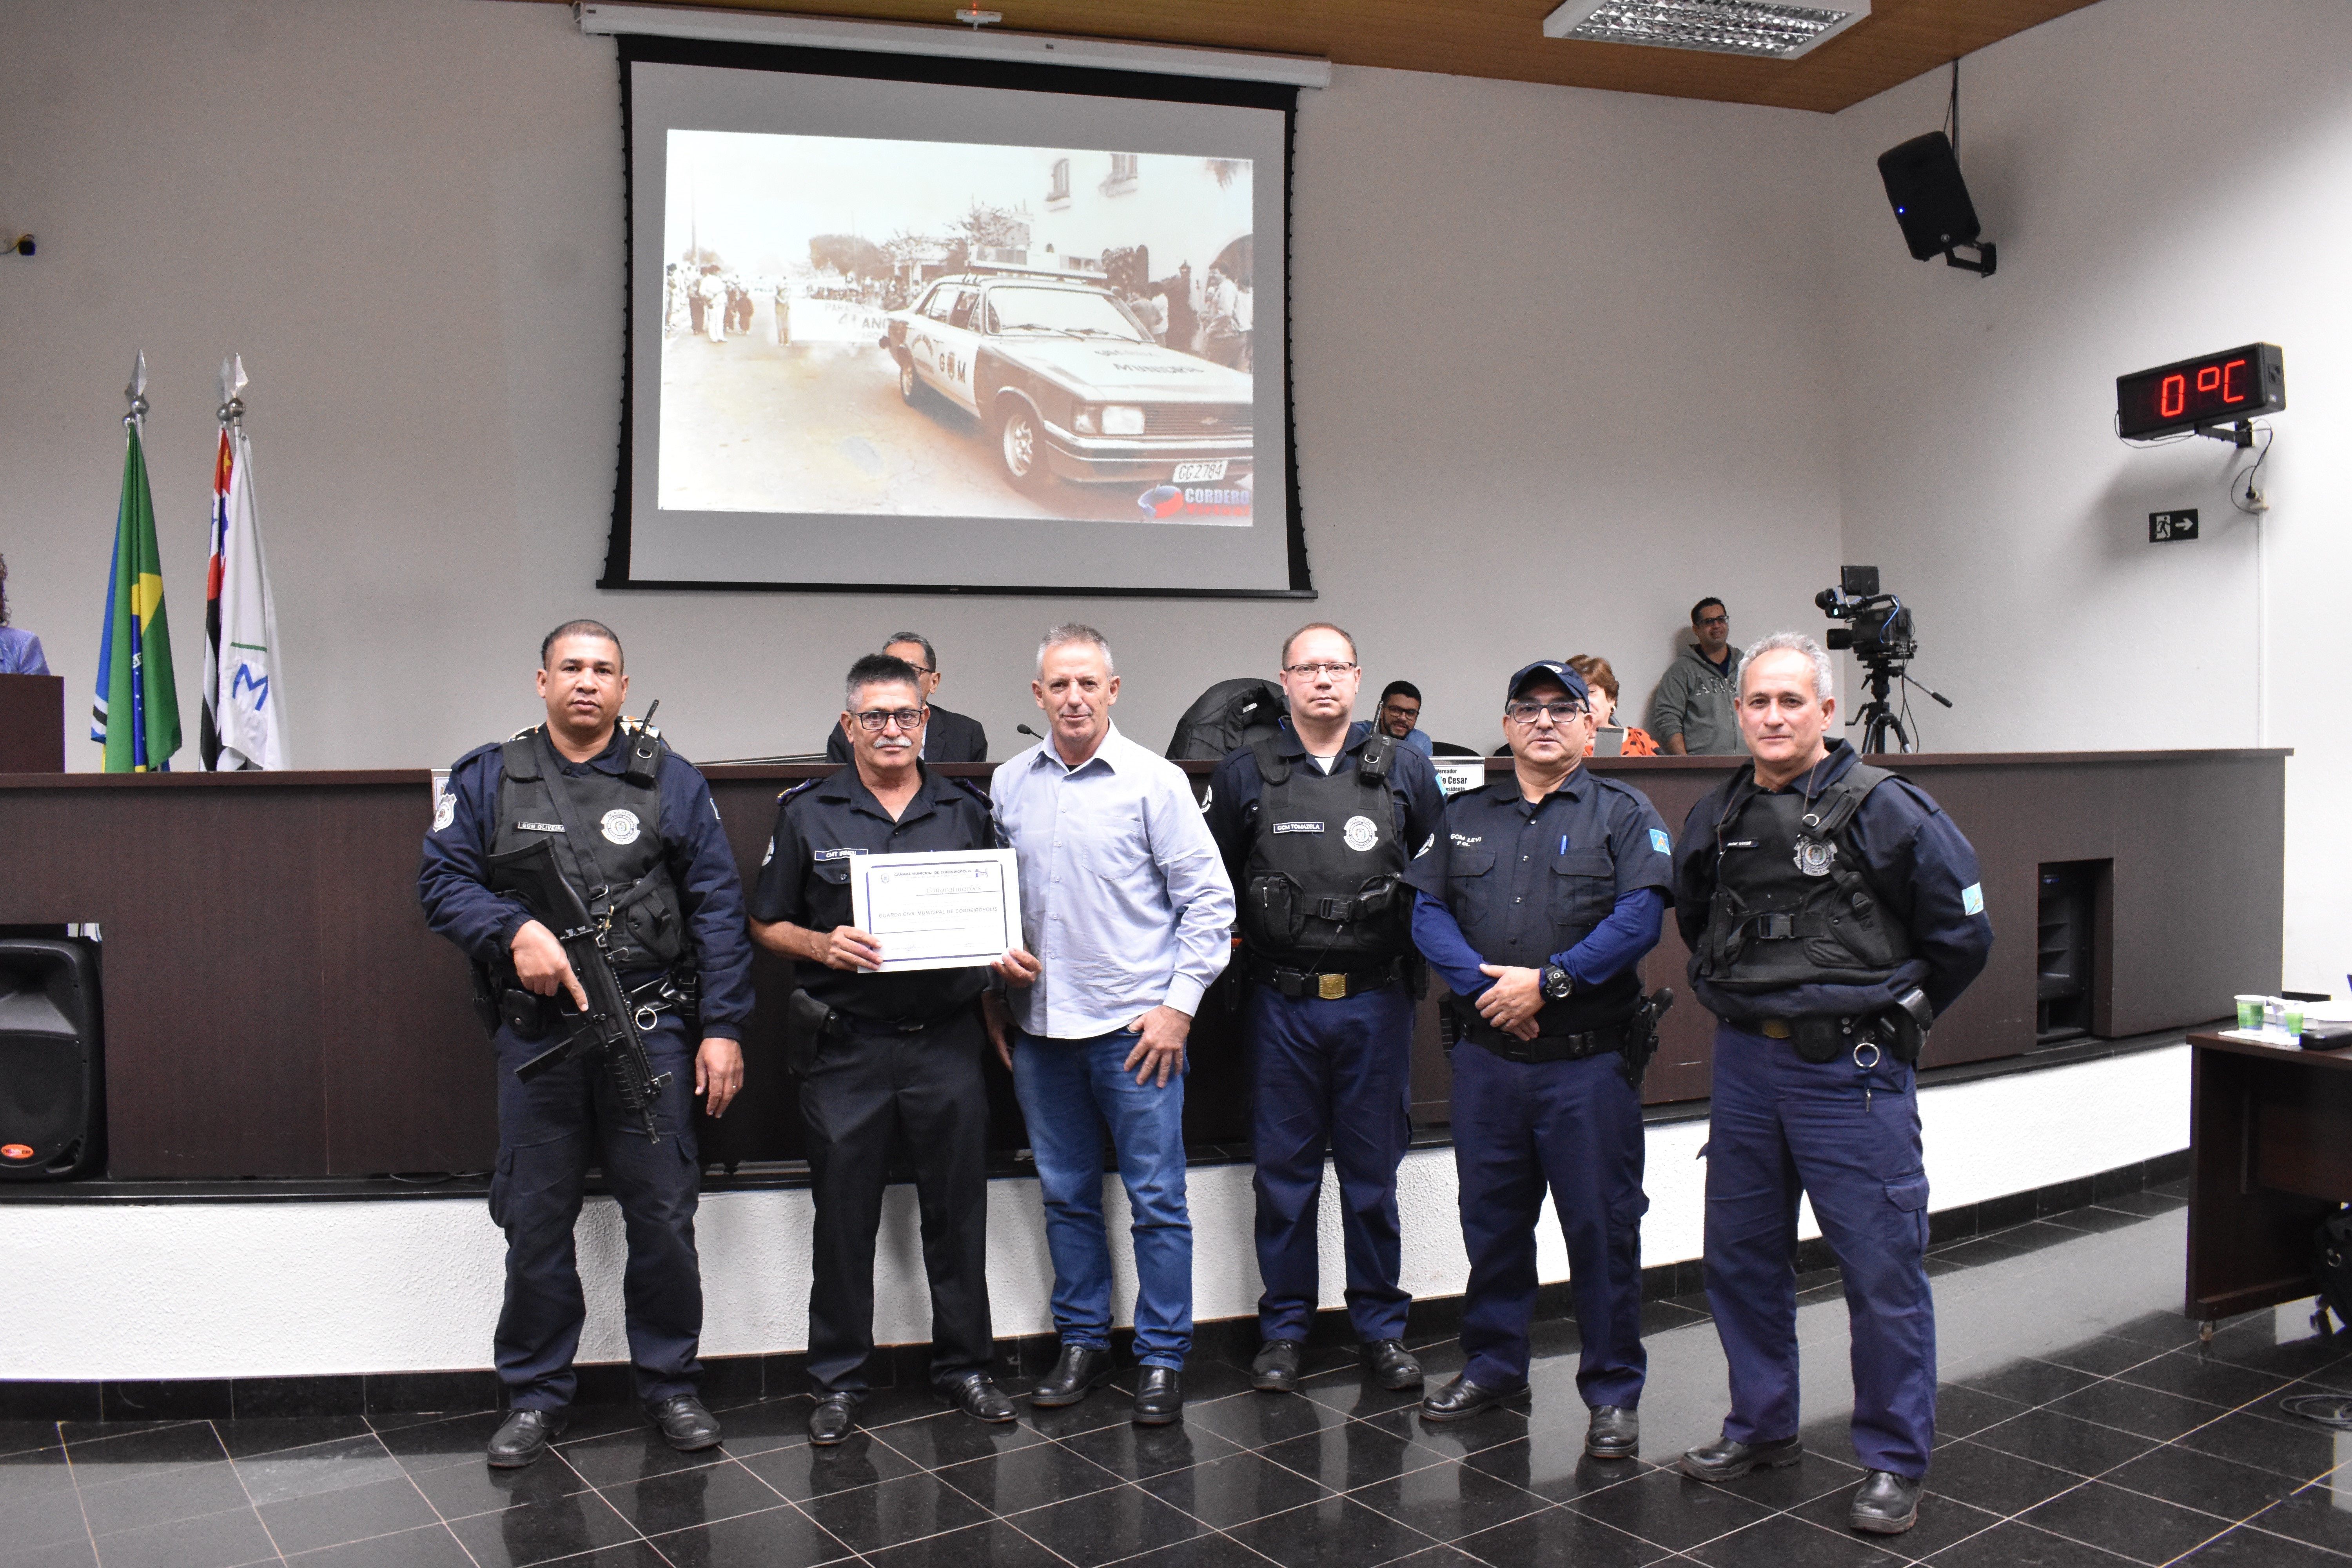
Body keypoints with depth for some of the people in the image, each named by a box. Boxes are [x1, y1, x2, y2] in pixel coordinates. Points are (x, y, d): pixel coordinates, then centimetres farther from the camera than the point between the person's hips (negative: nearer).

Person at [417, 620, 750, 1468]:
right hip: (535, 1032, 1)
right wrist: (514, 930, -15)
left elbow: (719, 909, 2)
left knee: (663, 1219, 5)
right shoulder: (487, 779, 8)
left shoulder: (672, 782, 5)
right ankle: (534, 1397, 25)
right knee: (535, 1224, 9)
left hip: (650, 1031, 0)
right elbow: (442, 880, 4)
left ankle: (670, 1385, 22)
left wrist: (723, 1026, -5)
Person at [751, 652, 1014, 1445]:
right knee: (843, 1219, 7)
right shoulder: (807, 813, 3)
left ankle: (964, 1365, 25)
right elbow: (766, 924, 5)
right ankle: (838, 1380, 21)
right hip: (848, 1045, -1)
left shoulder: (967, 810, 8)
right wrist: (823, 946, -14)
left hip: (947, 1043, 2)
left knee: (958, 1212, 10)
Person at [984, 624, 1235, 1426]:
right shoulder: (1008, 785, 7)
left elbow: (1209, 899, -5)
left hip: (1135, 1027, -4)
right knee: (1066, 1196, 14)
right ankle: (1082, 1341, 29)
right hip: (1039, 1024, 4)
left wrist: (1180, 1004, -9)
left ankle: (1163, 1359, 14)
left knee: (1157, 1200, 2)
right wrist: (996, 954, 4)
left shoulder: (1154, 780, -6)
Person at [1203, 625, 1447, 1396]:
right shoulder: (1243, 775, 4)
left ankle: (1381, 1326, 23)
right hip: (1281, 1005, 0)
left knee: (1373, 1173, 9)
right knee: (1284, 1174, 7)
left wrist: (1426, 957, 3)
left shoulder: (1405, 770, 5)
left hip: (1376, 1001, 0)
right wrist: (1233, 958, 2)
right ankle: (1283, 1328, 21)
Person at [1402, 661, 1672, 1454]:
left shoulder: (1624, 813, 1)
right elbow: (1428, 913, 3)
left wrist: (1548, 982, -17)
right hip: (1486, 1057, 3)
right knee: (1491, 1219, 13)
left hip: (1590, 1060, -3)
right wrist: (1487, 987, -12)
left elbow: (1639, 917, -11)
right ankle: (1493, 1365, 30)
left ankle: (1613, 1390, 17)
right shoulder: (1464, 815, 12)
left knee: (1602, 1226, 3)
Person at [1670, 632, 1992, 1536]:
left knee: (1882, 1268, 0)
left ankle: (1894, 1462, 15)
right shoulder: (1714, 819, 7)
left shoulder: (1883, 809, -10)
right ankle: (1763, 1426, 31)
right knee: (1741, 1257, 14)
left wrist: (1891, 1018, 4)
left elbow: (1962, 932, -3)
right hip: (1743, 1064, 6)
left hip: (1851, 1073, -5)